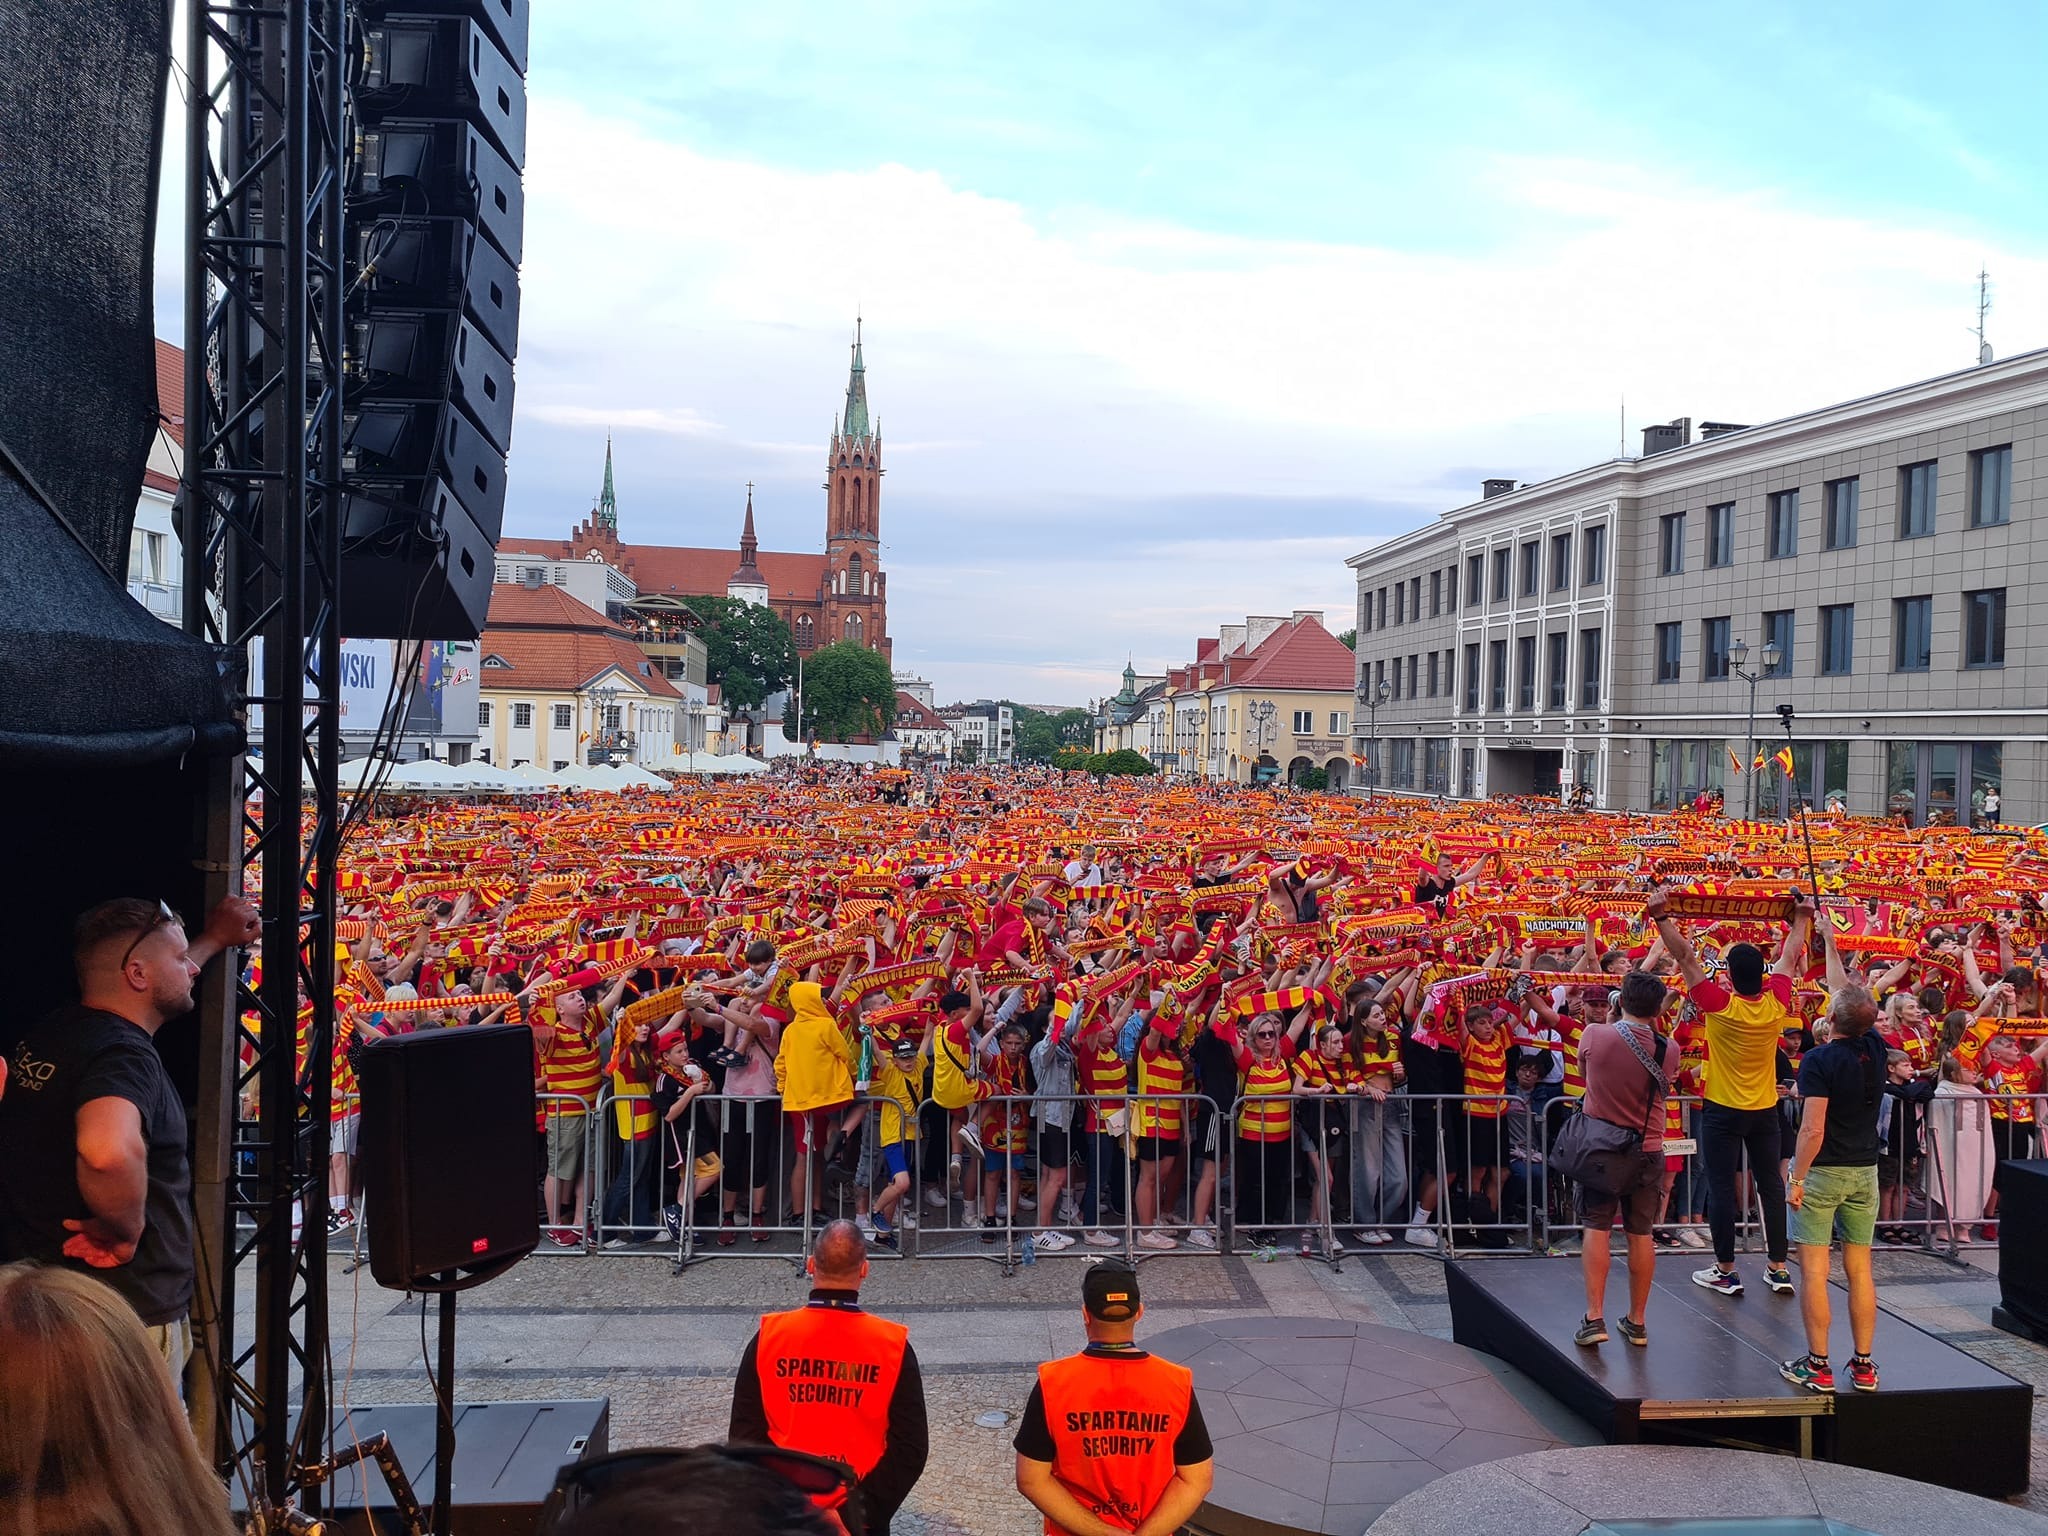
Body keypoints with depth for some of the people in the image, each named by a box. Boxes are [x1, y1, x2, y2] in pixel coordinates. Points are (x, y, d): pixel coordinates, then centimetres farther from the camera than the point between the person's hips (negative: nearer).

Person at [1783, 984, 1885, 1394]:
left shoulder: (1819, 1059, -17)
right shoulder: (1876, 1049, -1)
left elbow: (1813, 1130, -21)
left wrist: (1796, 1179, -13)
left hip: (1821, 1173, -6)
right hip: (1865, 1171, 6)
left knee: (1814, 1271, 0)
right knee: (1860, 1270, 10)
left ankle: (1818, 1366, 3)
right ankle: (1863, 1365, 15)